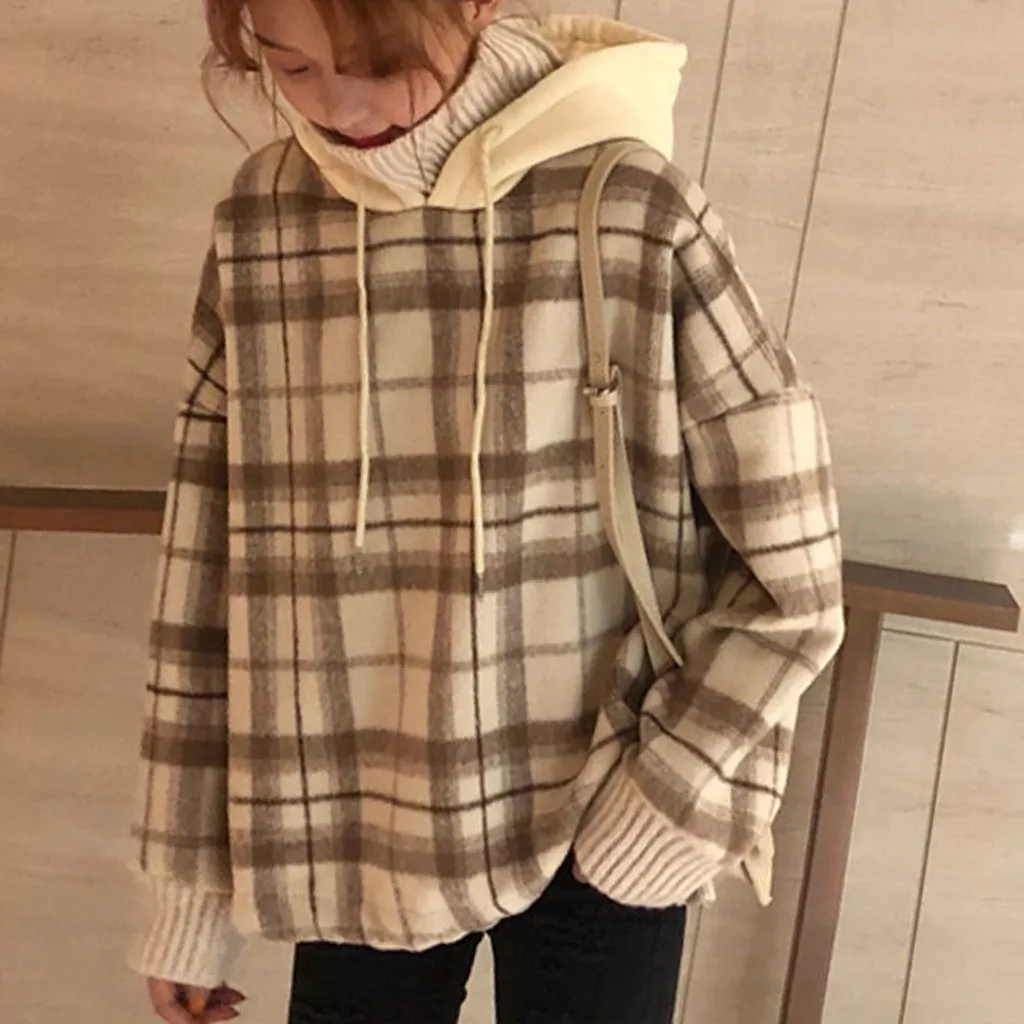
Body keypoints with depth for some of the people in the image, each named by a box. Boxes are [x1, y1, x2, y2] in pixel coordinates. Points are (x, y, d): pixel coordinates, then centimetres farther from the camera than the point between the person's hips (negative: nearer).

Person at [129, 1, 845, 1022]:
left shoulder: (634, 211, -14)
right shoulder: (260, 227, -4)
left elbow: (788, 572, -7)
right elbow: (210, 572, 0)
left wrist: (663, 797, -9)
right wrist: (192, 882, 4)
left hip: (605, 821, -2)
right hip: (359, 834, 3)